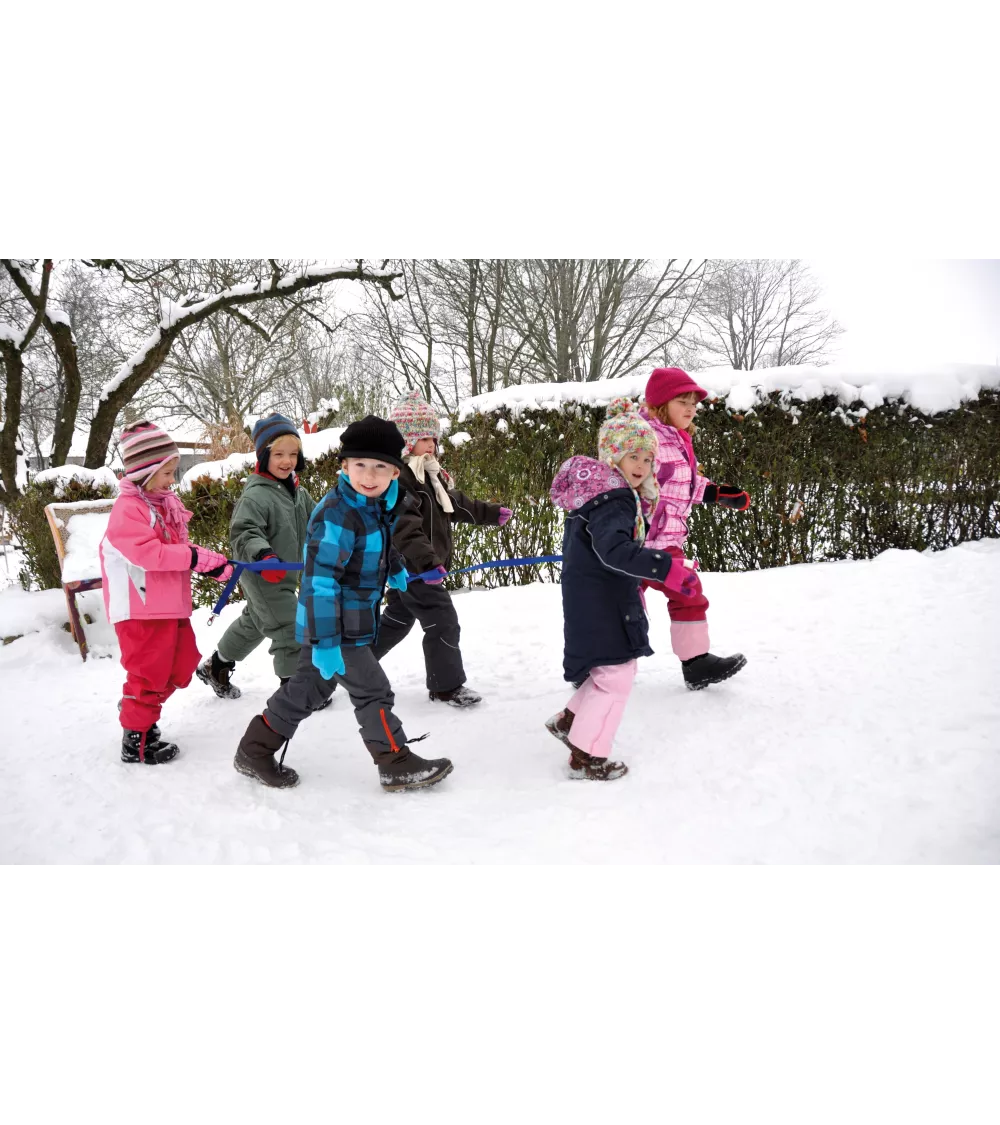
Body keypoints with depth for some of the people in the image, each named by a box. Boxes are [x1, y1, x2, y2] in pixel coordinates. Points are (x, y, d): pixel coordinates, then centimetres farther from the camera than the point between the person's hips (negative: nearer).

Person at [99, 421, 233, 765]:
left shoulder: (163, 503, 12)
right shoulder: (128, 509, -18)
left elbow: (177, 549, 15)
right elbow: (148, 553, -30)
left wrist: (211, 563, -3)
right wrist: (199, 557, -27)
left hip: (170, 604, 9)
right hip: (140, 609, -9)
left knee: (181, 666, 19)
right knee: (149, 672, 1)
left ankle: (137, 711, 38)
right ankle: (137, 740, 18)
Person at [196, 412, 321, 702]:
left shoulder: (298, 492, 5)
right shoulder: (255, 495, -22)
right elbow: (243, 532, -32)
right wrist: (262, 555, -47)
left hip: (287, 575, 10)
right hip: (263, 578, -10)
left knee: (253, 624, 26)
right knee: (290, 631, -8)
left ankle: (215, 668, 46)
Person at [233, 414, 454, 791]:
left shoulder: (378, 505, 4)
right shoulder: (337, 515, -25)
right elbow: (320, 582, -27)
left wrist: (394, 568, 36)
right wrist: (324, 641, -28)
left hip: (352, 621, 10)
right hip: (332, 626, -10)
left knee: (308, 688, 17)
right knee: (372, 690, -2)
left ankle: (254, 750, 29)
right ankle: (398, 766, 11)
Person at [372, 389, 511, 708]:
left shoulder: (431, 474, 11)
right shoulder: (397, 477, -22)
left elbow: (456, 503, 24)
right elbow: (404, 527, -32)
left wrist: (491, 513, 27)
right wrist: (427, 560, -40)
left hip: (412, 566, 11)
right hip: (413, 566, -11)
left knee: (397, 620, 23)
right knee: (443, 622, -3)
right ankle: (447, 686, 12)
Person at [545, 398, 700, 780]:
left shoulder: (620, 493, 13)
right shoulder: (611, 499, -21)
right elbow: (614, 549, -36)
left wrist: (634, 584, 26)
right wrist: (665, 569, -42)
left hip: (603, 599, 11)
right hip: (599, 602, -11)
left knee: (615, 666, 22)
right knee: (615, 673, -2)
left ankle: (570, 720, 34)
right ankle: (586, 756, 9)